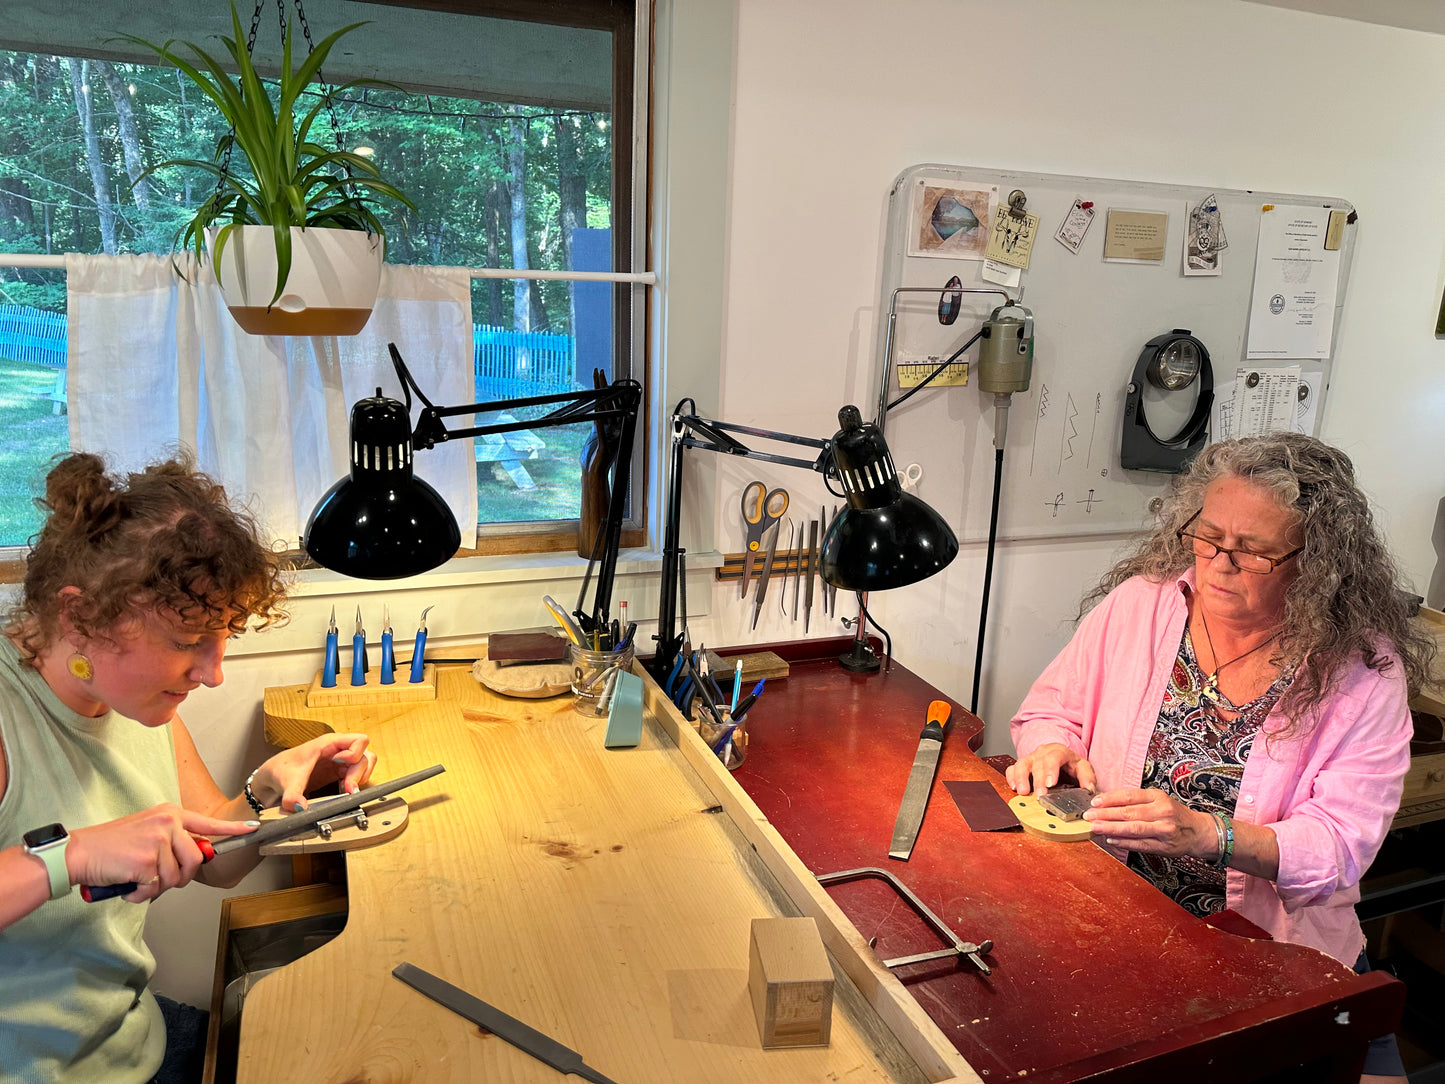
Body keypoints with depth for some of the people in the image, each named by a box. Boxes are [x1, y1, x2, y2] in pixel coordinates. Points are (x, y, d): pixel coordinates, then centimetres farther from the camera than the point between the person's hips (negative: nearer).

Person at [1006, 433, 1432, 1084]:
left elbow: (1341, 843, -12)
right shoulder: (1138, 603, -3)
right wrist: (1053, 749, -16)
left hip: (1273, 946, 1)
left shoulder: (1363, 670, -6)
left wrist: (1208, 834, -29)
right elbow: (1052, 709, 7)